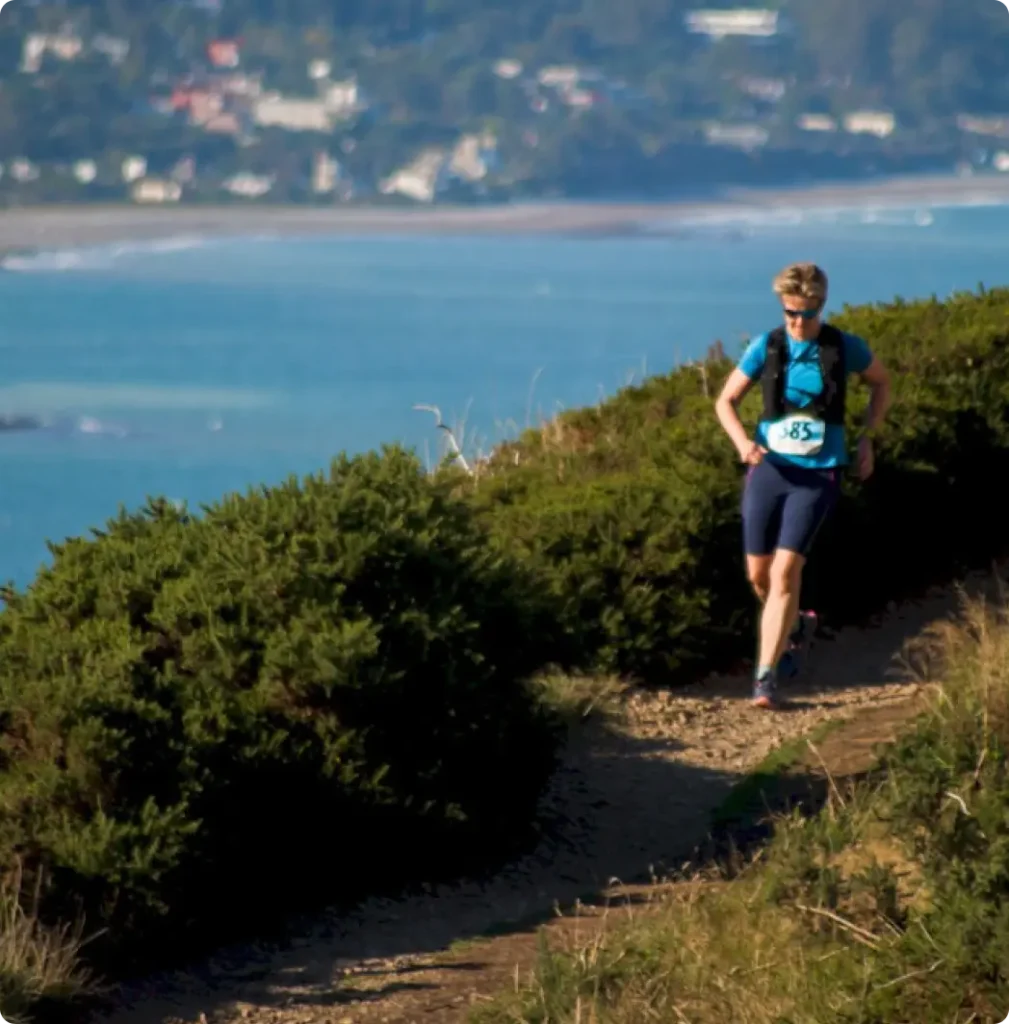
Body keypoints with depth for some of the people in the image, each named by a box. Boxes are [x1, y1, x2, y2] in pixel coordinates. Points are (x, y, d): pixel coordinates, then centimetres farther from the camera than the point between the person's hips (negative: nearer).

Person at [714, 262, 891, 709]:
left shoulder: (846, 348, -4)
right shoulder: (766, 347, -3)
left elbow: (881, 383, 15)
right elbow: (726, 401, 4)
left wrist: (867, 439, 5)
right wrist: (742, 442, -16)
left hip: (817, 475, -2)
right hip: (768, 469, 2)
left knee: (785, 572, -14)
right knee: (759, 574, 8)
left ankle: (766, 676, -12)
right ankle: (787, 624, 42)